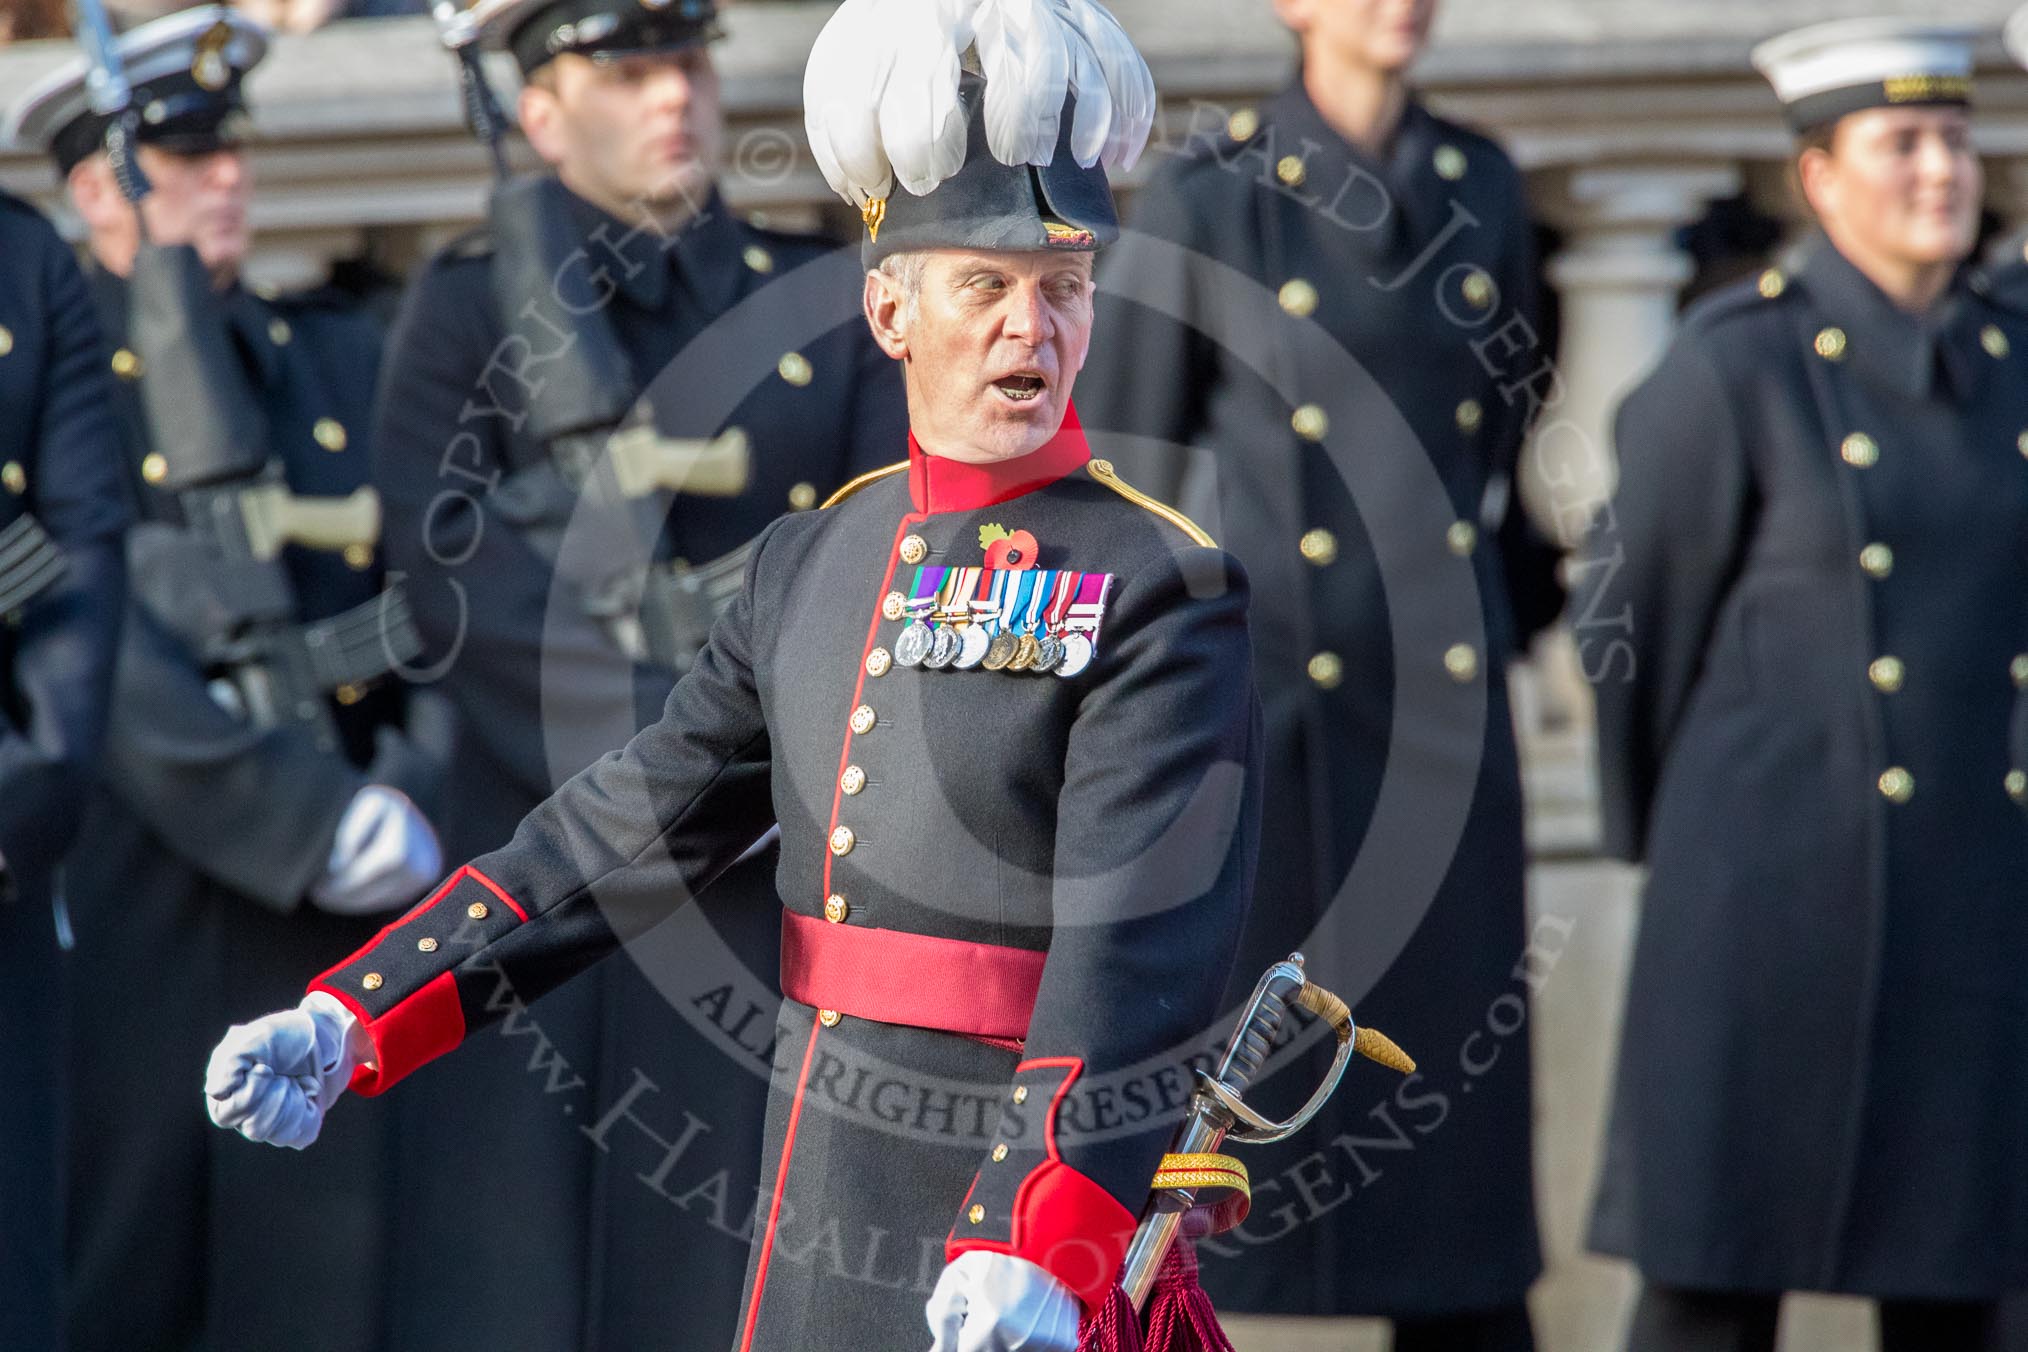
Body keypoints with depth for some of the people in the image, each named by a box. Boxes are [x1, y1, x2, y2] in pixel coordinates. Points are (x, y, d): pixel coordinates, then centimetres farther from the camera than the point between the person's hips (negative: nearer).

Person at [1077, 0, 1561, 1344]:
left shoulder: (1483, 189, 9)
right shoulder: (1210, 196, -4)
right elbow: (1124, 466, 0)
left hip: (1444, 722, 4)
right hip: (1258, 708, -4)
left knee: (1459, 1078, 4)